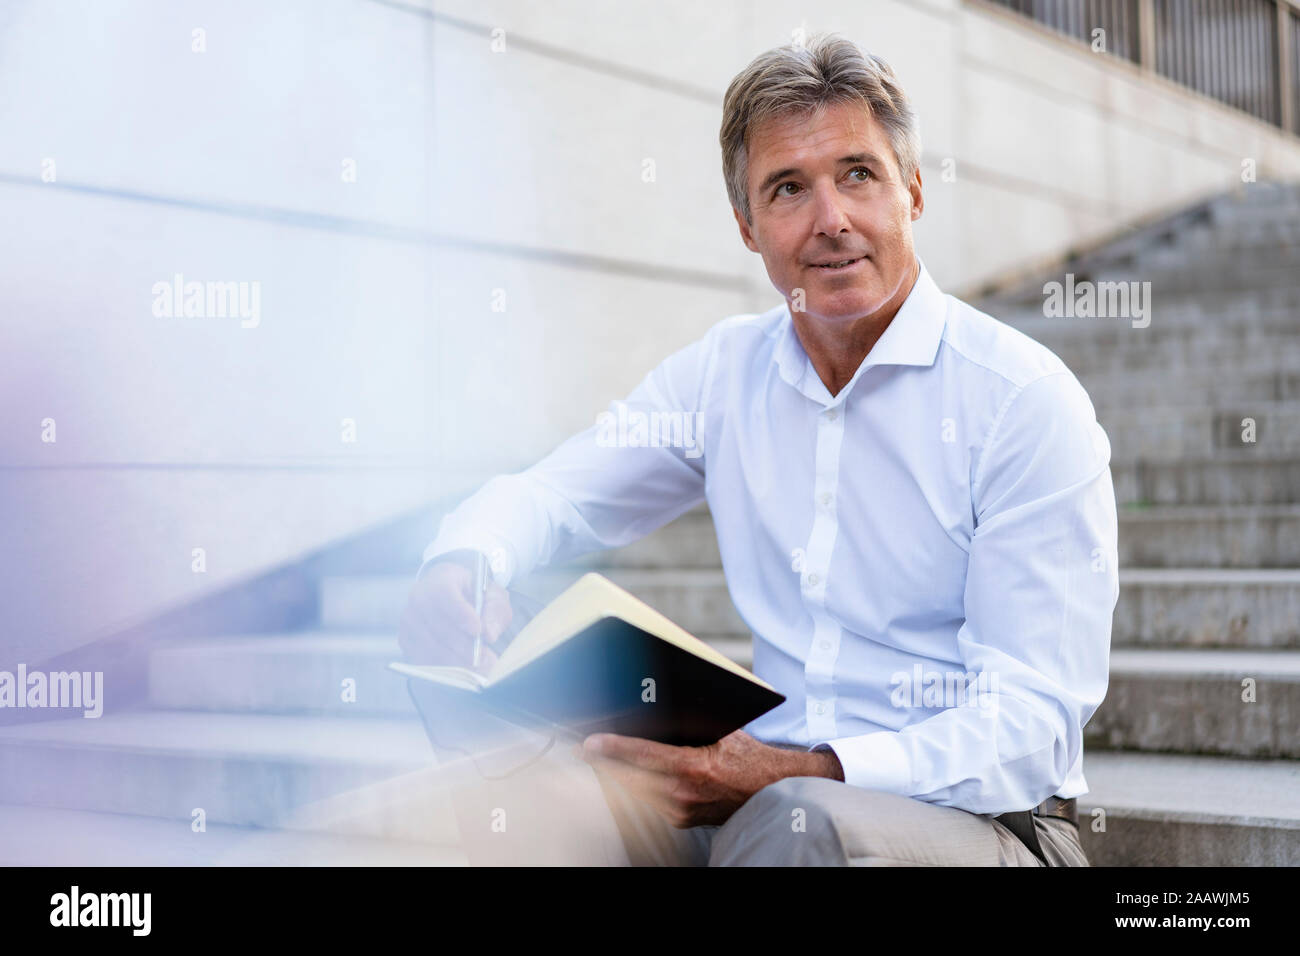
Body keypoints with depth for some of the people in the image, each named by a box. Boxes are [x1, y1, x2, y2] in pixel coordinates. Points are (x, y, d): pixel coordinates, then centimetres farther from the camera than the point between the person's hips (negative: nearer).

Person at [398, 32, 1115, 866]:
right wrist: (464, 567, -13)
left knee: (801, 822, -38)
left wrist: (809, 774, -28)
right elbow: (550, 494, 13)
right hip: (762, 788, 4)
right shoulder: (724, 372, 9)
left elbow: (1031, 718, -13)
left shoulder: (1025, 399, -8)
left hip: (979, 815, -3)